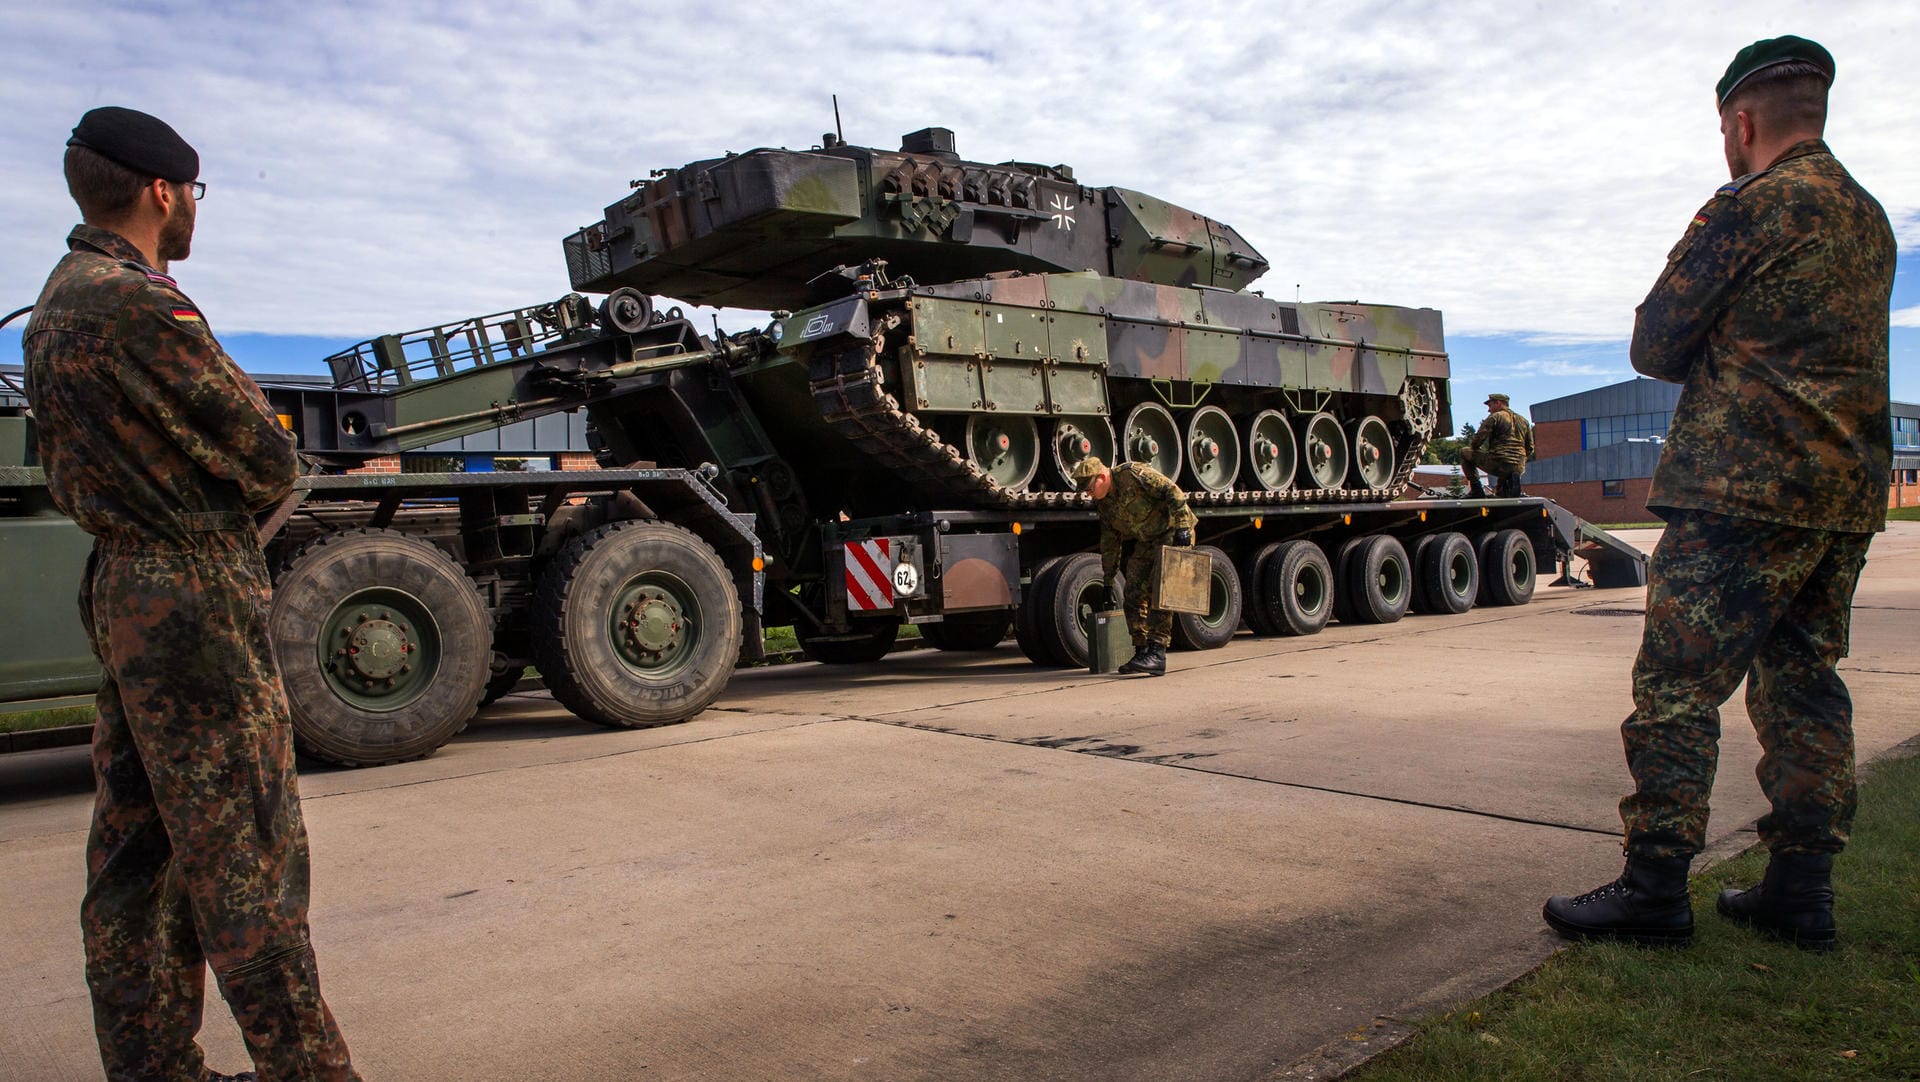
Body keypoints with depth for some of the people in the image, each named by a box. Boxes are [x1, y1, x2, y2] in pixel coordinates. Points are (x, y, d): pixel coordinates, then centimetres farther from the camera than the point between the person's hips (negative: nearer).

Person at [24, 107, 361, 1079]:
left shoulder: (57, 304, 15)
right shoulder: (139, 306, -17)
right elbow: (266, 460, -13)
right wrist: (229, 510, 7)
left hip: (120, 585, 10)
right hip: (192, 596, -10)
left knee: (137, 850, 13)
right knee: (243, 850, -5)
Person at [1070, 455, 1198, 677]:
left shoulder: (1134, 474, -17)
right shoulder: (1104, 504, 8)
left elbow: (1172, 492, -19)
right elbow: (1109, 542, 16)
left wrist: (1181, 525, -24)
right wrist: (1108, 579, 18)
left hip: (1172, 533, -8)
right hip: (1146, 542, 8)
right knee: (1134, 595, 1)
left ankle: (1158, 654, -18)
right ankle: (1142, 652, 9)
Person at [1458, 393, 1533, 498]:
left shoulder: (1495, 417, 0)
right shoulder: (1523, 421, 21)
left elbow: (1478, 439, -6)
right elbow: (1530, 449, 21)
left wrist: (1473, 448, 14)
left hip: (1498, 464, -7)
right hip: (1518, 468, 7)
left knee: (1464, 452, 13)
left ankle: (1477, 491, 2)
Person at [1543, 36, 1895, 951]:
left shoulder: (1747, 208, -8)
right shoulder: (1871, 221, 18)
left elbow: (1654, 345, -5)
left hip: (1743, 488, -9)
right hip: (1850, 495, 9)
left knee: (1678, 686, -5)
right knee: (1803, 687, 12)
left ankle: (1654, 888, -3)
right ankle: (1801, 891, 17)